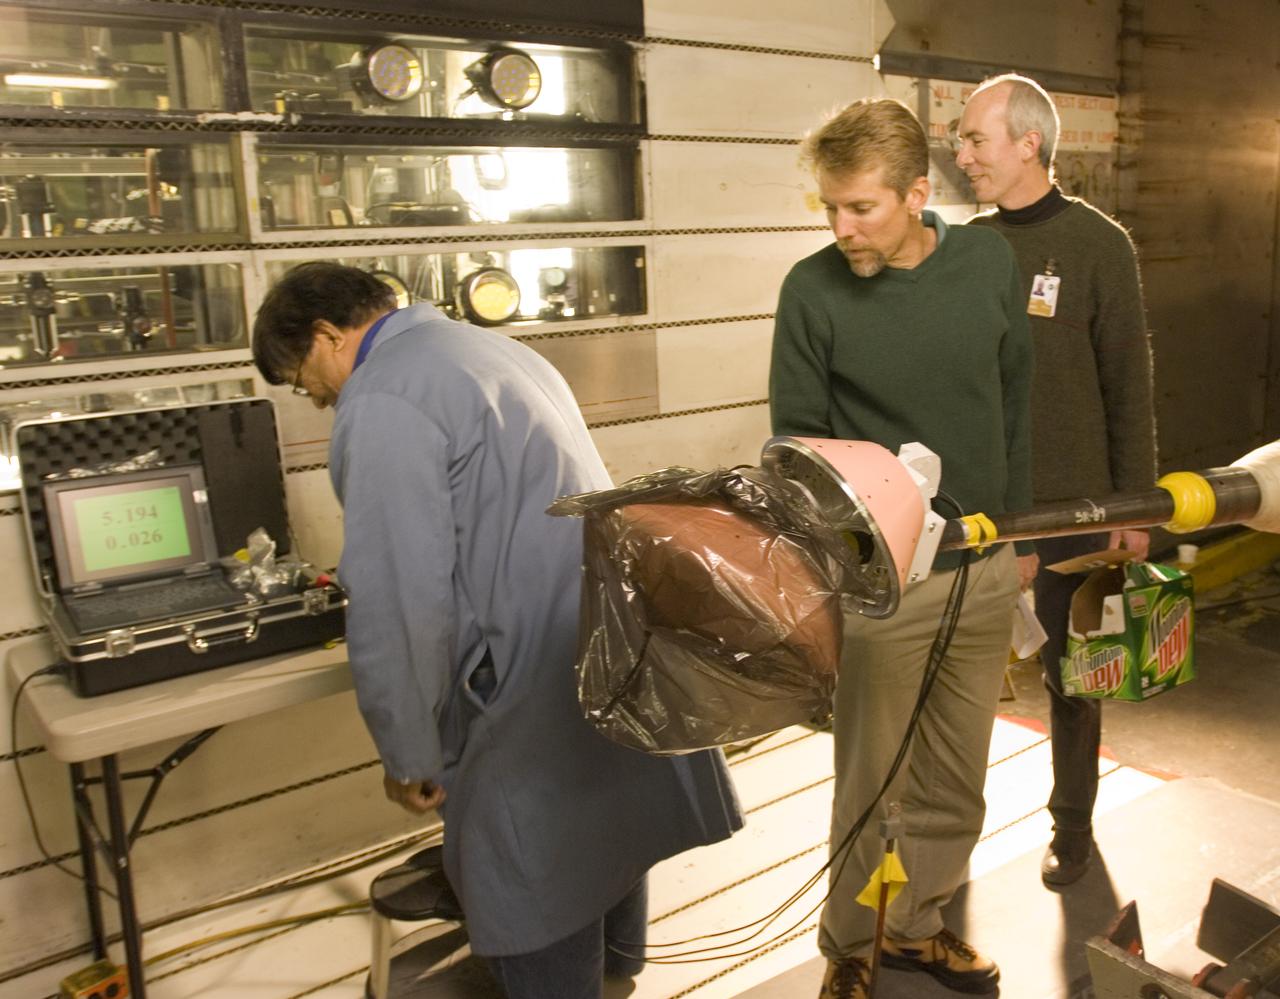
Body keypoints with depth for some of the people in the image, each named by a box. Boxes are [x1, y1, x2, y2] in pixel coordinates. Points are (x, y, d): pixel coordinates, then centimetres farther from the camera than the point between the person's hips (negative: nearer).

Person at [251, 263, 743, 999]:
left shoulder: (380, 402, -15)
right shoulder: (493, 347, 15)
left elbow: (403, 602, -21)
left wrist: (409, 752, -9)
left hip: (545, 707, -10)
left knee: (541, 940, 8)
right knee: (609, 848, 29)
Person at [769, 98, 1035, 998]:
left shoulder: (990, 263, -1)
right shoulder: (813, 290, -11)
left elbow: (1015, 406, 8)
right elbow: (797, 435, -5)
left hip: (986, 570, 4)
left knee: (955, 781, 17)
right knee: (873, 786, 9)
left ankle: (917, 925, 41)